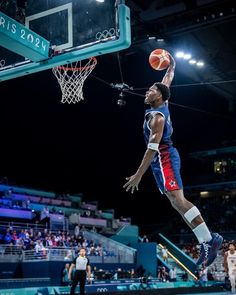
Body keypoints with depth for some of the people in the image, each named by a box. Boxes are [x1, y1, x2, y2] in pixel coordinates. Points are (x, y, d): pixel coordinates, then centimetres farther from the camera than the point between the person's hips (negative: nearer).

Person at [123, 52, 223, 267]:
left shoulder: (156, 116, -14)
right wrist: (171, 67, 42)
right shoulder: (163, 106, 12)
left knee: (178, 200, -19)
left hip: (164, 158, -10)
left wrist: (138, 175, -24)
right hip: (164, 159, 10)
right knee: (177, 202, 5)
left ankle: (208, 240, -23)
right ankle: (207, 240, 2)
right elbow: (167, 83, 32)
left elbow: (153, 148, -22)